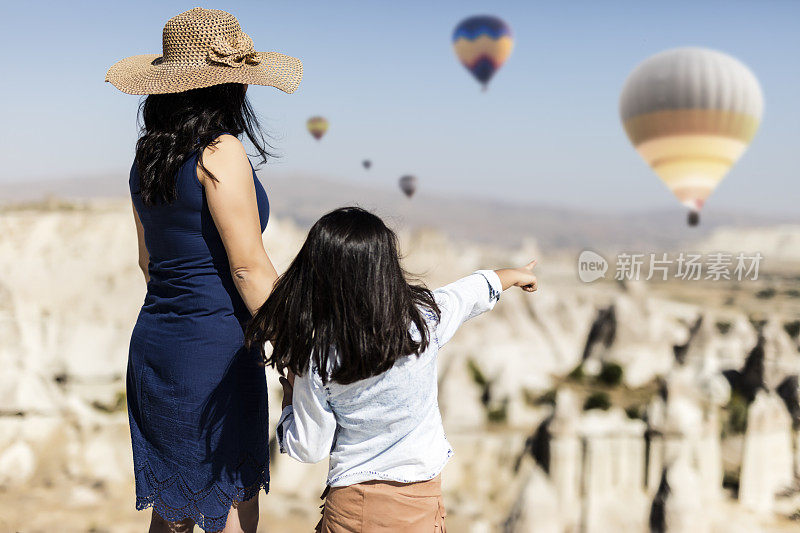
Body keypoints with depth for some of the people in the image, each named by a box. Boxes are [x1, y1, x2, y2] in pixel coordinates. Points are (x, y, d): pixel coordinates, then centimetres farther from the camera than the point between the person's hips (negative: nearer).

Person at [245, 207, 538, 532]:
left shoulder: (315, 361, -17)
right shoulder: (424, 320, -13)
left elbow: (308, 450, -7)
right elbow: (476, 290, 9)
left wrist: (291, 392, 7)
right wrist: (516, 274, 29)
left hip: (348, 506, -1)